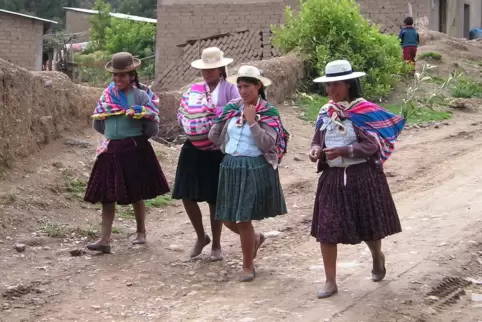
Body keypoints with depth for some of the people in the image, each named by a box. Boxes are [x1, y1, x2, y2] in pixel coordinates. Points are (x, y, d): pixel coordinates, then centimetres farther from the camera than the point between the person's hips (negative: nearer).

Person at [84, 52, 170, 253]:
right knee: (107, 195, 0)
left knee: (136, 194, 9)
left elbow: (152, 129, -5)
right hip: (111, 150, 4)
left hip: (135, 150, -4)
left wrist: (143, 116, -15)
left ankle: (141, 233, 27)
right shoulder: (107, 95, 7)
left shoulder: (140, 96, -5)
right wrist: (111, 134, 11)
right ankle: (105, 240, 2)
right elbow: (98, 125, 17)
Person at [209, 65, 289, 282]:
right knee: (228, 218, 10)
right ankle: (255, 239, 41)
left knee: (242, 219, -5)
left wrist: (252, 122, -21)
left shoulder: (268, 112, -7)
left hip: (255, 169, -6)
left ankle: (248, 266, 14)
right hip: (231, 167, 6)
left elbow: (268, 145, -18)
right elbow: (214, 138, 11)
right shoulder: (232, 108, 7)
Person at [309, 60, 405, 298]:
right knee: (325, 229, -2)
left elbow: (372, 145, -17)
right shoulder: (326, 112, 4)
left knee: (369, 225, 11)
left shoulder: (365, 111, -11)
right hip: (332, 177, 4)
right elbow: (318, 139, 11)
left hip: (363, 176, -4)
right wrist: (316, 149, -12)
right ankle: (330, 282, 8)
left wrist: (344, 151, -28)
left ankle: (377, 257, 45)